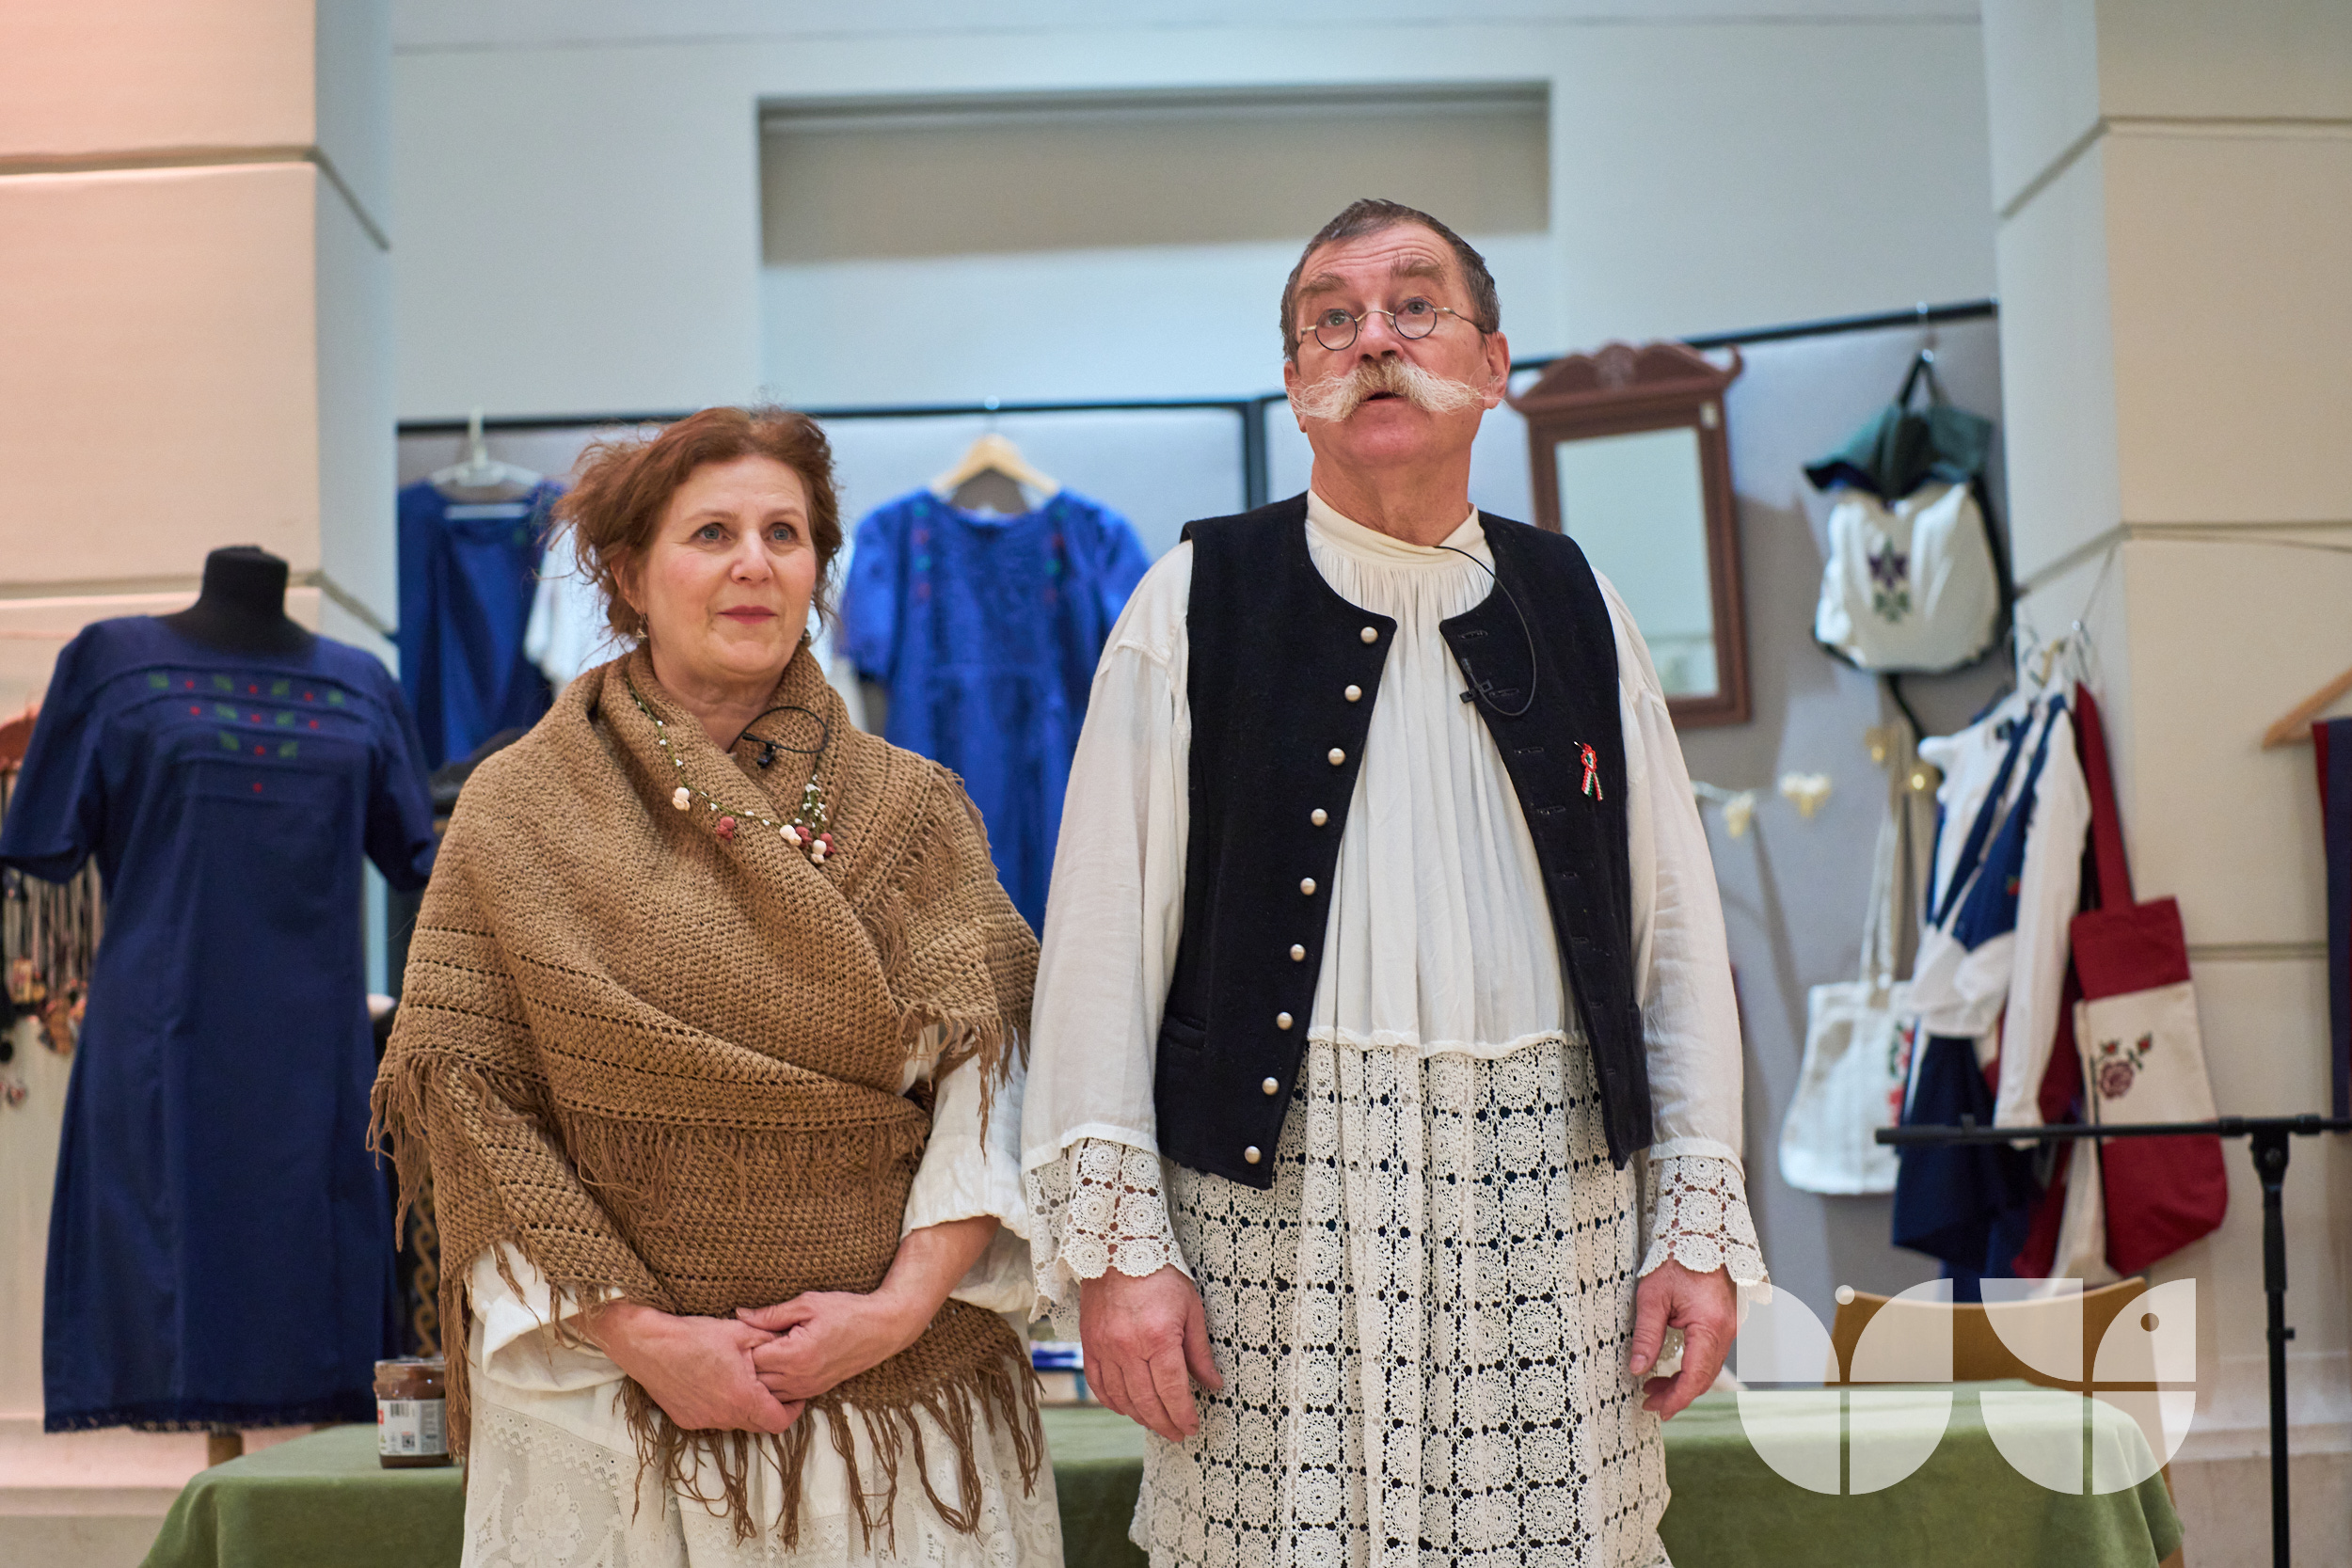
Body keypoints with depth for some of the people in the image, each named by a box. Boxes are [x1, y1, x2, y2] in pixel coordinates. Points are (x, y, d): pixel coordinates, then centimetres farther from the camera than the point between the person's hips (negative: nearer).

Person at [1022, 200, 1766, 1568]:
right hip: (1276, 1206, -2)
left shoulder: (1577, 607, 11)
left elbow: (1680, 934, 10)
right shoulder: (1197, 605, 3)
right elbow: (1104, 940, -1)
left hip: (1552, 1194, 2)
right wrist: (1113, 1241, -7)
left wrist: (1702, 1224, 4)